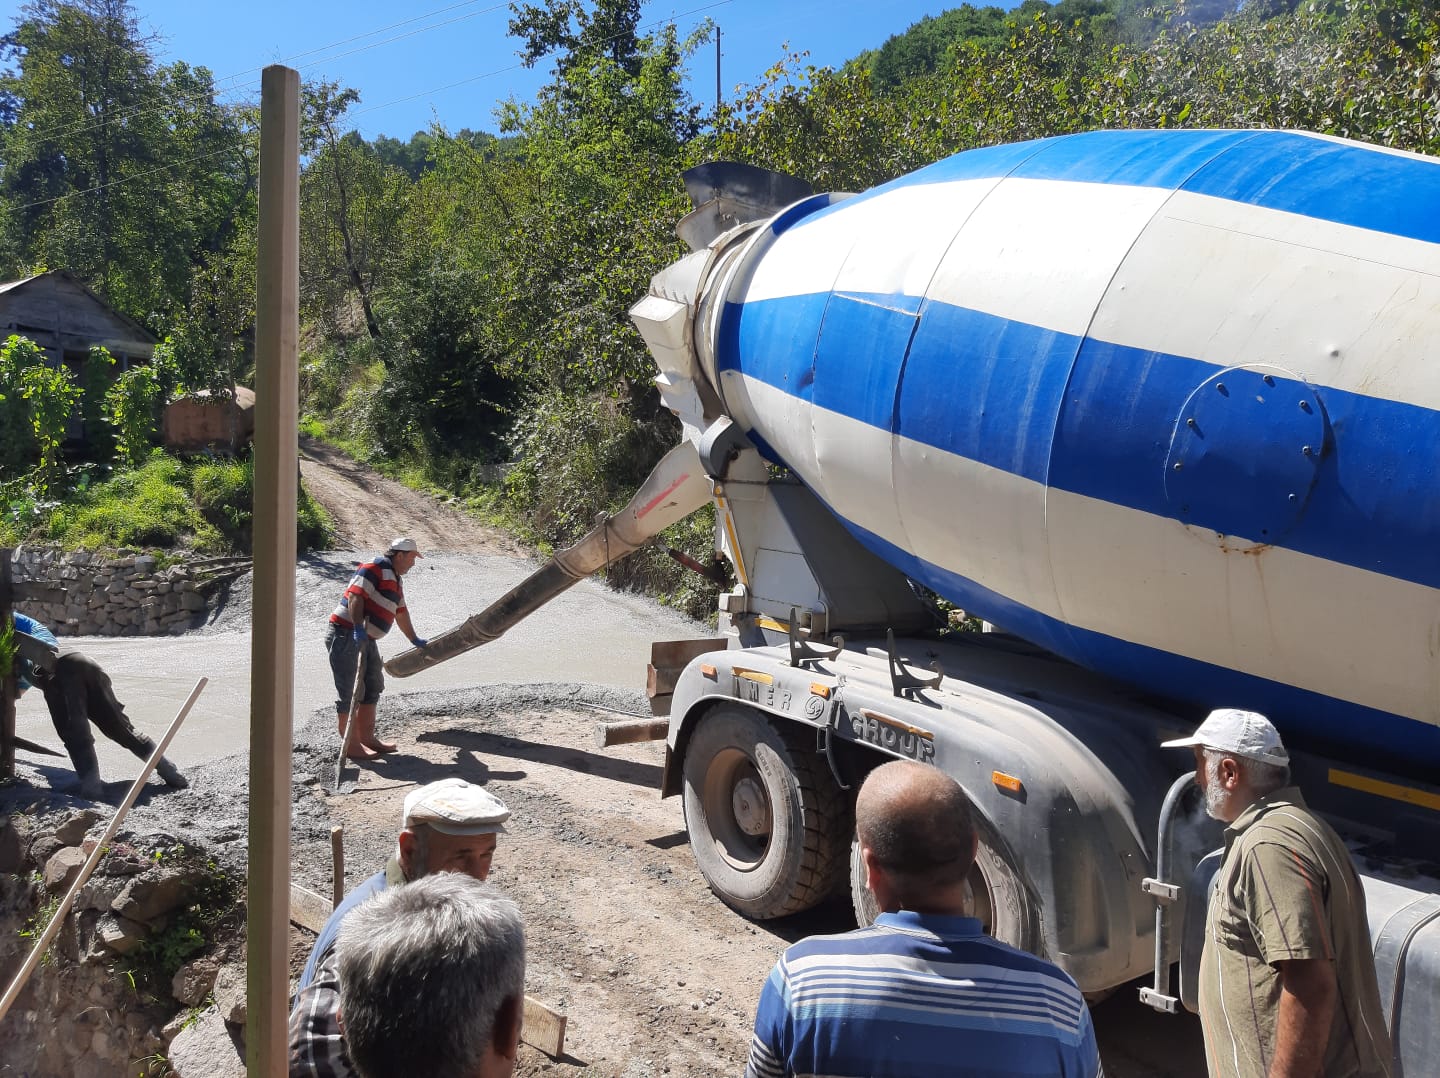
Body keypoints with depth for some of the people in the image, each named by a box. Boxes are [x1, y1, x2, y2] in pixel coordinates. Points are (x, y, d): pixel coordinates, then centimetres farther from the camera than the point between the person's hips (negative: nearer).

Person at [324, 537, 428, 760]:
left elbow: (401, 613, 33)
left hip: (366, 639, 11)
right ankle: (351, 745, -1)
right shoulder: (376, 567, -11)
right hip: (346, 634, -11)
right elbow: (355, 595, -23)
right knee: (348, 691, -5)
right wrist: (358, 628, -32)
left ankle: (367, 738, 25)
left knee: (372, 687, 16)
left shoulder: (395, 580, 20)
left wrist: (414, 639, 42)